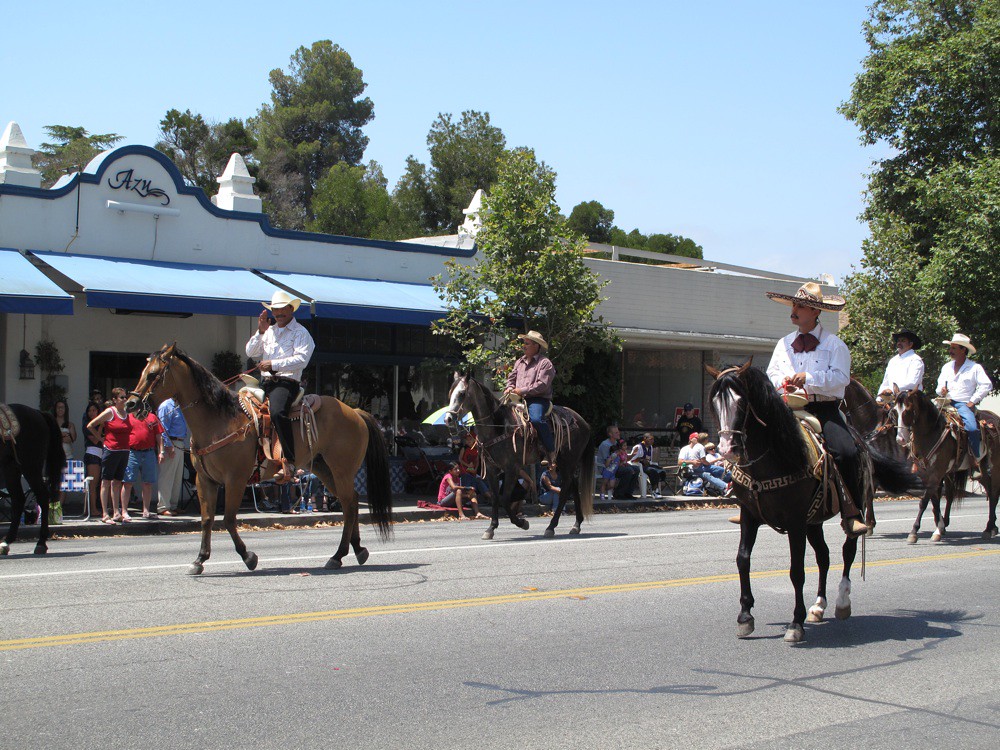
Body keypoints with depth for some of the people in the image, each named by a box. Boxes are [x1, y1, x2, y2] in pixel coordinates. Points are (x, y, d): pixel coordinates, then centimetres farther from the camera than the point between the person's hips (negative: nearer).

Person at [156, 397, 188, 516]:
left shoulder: (179, 407, 19)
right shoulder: (166, 406, -9)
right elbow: (163, 429, -14)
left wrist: (185, 445, 16)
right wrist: (169, 446, -19)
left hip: (180, 445, 9)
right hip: (170, 445, -9)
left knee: (177, 478, 11)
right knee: (166, 477, -6)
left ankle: (173, 505, 16)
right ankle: (163, 507, -4)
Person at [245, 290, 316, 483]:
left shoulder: (300, 333, 2)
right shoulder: (269, 331, 24)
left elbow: (301, 359, -13)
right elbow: (250, 352, 15)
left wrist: (273, 364, -18)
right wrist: (260, 332, 1)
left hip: (286, 382, -8)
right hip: (265, 383, 8)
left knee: (277, 412, -35)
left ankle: (289, 461, -36)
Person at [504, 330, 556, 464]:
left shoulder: (545, 363, -5)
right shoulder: (520, 362, 19)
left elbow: (542, 385, -15)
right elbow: (511, 377, 28)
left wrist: (522, 390, -17)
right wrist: (509, 388, 4)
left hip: (538, 399, -7)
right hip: (520, 398, 8)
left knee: (536, 418, -35)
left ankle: (551, 451, -24)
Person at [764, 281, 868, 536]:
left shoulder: (834, 345, 5)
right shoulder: (784, 343, 20)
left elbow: (841, 377, -8)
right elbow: (771, 375, 19)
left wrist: (809, 378, -20)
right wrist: (783, 382, -4)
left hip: (824, 408, -4)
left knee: (847, 452, -26)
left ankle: (851, 513, -14)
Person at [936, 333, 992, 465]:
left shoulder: (975, 367, 2)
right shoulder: (946, 367, 18)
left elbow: (987, 385, -4)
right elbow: (939, 386, 21)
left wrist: (972, 401, -8)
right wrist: (941, 391, -4)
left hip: (964, 404, -4)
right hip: (947, 403, 4)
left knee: (972, 427, -29)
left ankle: (976, 458, -12)